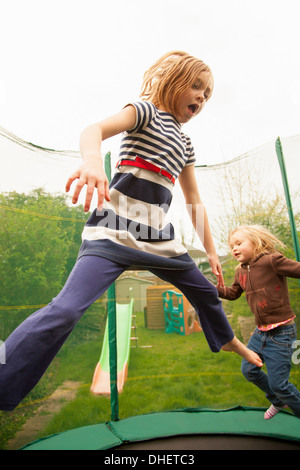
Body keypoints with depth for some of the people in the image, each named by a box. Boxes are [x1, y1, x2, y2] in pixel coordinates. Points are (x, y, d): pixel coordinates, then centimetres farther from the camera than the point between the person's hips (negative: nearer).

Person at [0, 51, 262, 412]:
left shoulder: (185, 144, 21)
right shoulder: (147, 111, 2)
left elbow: (194, 202, 22)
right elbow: (94, 129, -18)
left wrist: (211, 251, 20)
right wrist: (92, 160, -42)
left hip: (158, 237, 8)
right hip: (116, 229, -7)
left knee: (204, 290, 21)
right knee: (66, 310, -23)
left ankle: (227, 340, 50)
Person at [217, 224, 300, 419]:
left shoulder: (272, 260, -18)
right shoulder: (241, 271, 6)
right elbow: (233, 293, 17)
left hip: (281, 332, -8)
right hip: (261, 331, 8)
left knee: (278, 383, -2)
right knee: (249, 369, 18)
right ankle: (278, 401, 43)